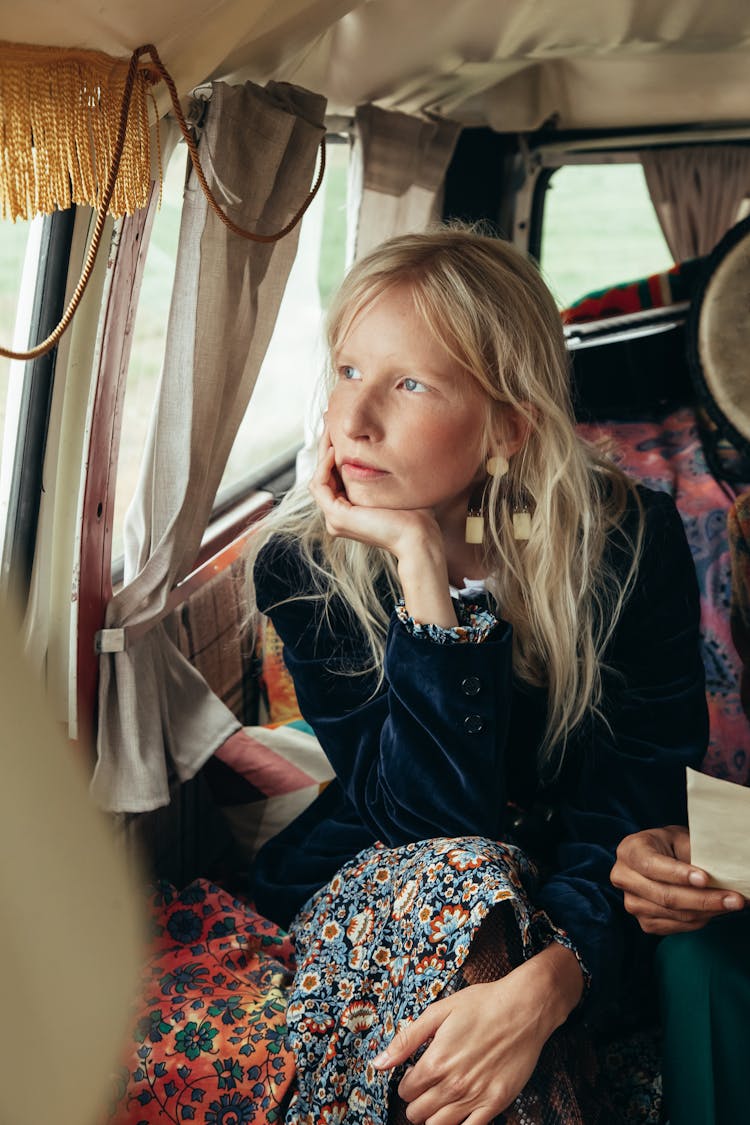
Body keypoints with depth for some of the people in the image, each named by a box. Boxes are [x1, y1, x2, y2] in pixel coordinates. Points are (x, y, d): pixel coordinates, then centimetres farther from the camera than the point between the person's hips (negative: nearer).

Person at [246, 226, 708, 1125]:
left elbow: (640, 801, -19)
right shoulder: (300, 565, -16)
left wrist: (542, 987, -38)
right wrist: (420, 565, -32)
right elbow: (434, 821, -23)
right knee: (457, 878, -33)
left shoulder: (630, 542, -17)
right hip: (369, 884, 1)